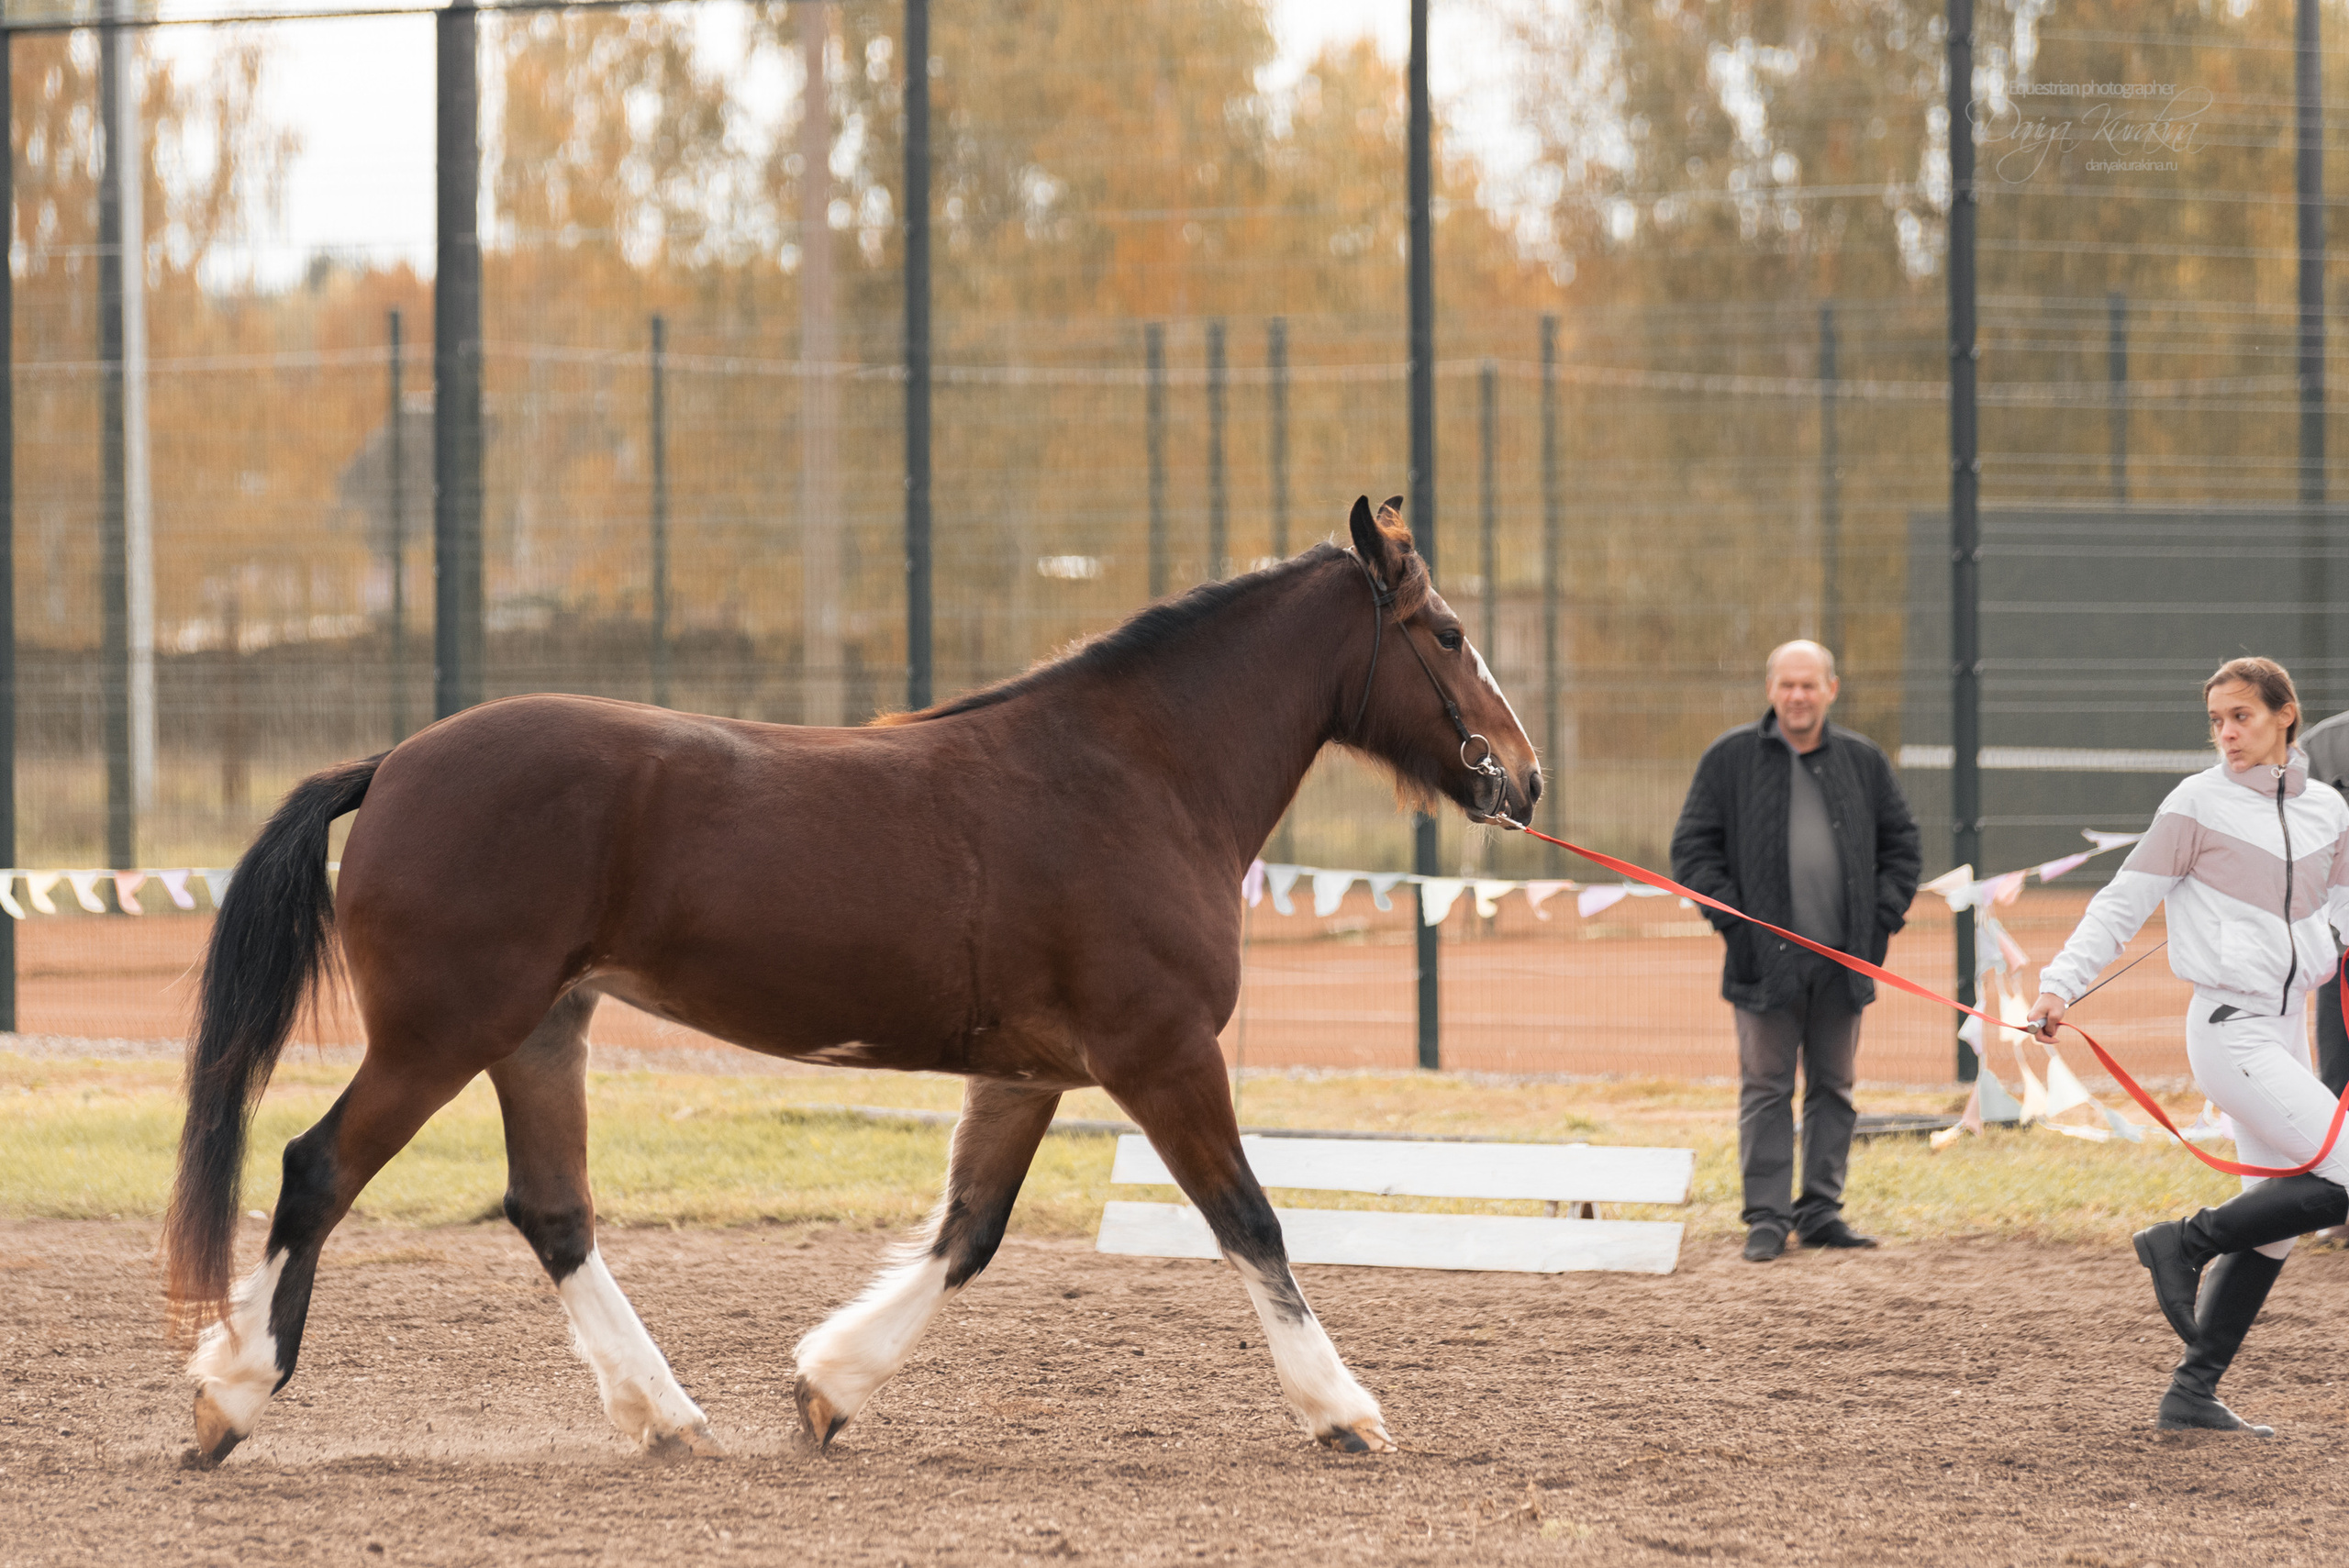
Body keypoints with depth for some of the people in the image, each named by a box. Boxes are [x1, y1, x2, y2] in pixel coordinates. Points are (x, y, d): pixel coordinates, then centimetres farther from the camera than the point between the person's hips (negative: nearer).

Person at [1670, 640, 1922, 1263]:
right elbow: (1693, 848, 1)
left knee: (1833, 1088, 8)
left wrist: (1884, 916, 3)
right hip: (1766, 956, -3)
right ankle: (1766, 1218, 0)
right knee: (1765, 1090, -2)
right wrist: (1730, 918, -9)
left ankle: (1821, 1211, 15)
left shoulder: (1863, 761, 9)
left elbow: (1900, 844, 15)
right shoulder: (1730, 758, 1)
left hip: (1843, 958, 3)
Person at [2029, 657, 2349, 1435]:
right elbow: (2123, 903, -6)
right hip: (2230, 1029, -7)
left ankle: (2192, 1395, 13)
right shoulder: (2199, 803, -6)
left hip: (2286, 1030, 7)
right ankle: (2185, 1243, -3)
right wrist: (2062, 983, -16)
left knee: (2272, 1225, 8)